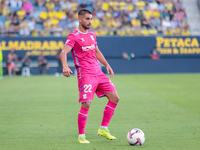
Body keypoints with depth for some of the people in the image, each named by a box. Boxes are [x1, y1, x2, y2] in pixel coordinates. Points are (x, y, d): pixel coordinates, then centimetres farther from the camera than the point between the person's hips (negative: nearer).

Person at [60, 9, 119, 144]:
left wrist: (107, 65, 20)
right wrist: (65, 66, -38)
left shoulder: (92, 35, 16)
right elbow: (63, 53, -20)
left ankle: (103, 129, 12)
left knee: (115, 98, 3)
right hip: (85, 74, -8)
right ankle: (81, 136, -1)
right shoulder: (74, 36, -7)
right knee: (86, 104, -14)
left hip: (98, 73, 8)